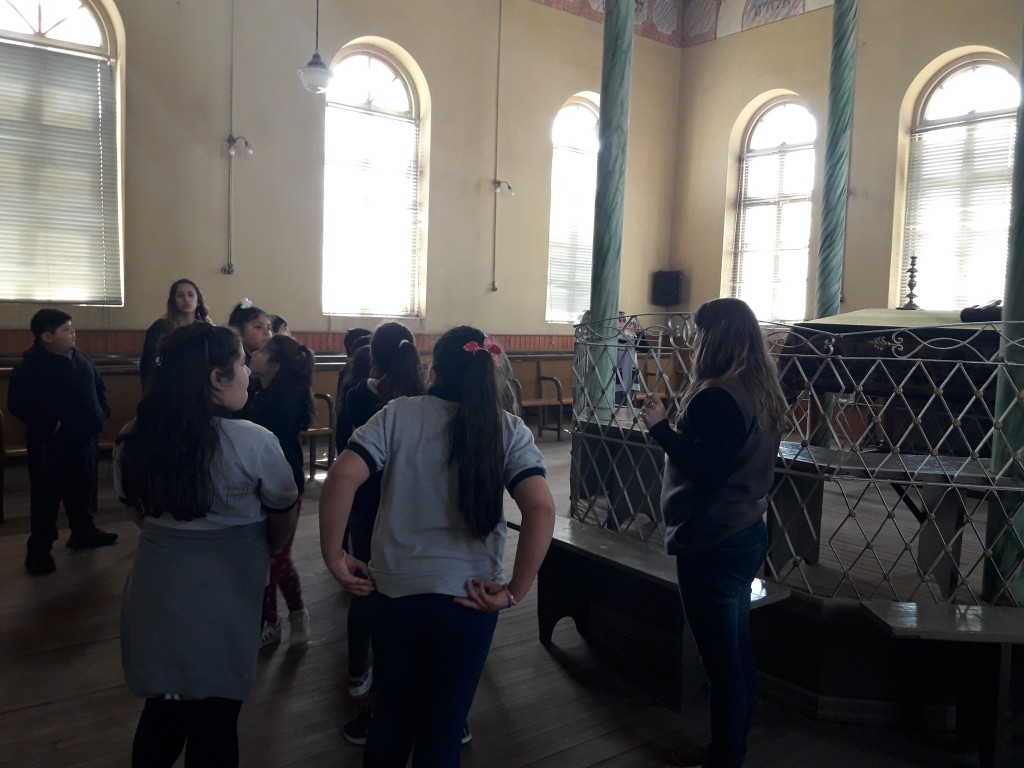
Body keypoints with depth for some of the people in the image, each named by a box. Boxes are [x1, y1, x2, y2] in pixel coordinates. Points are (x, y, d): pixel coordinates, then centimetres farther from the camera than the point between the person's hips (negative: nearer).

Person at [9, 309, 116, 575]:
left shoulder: (80, 357, 7)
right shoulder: (29, 367, -15)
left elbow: (99, 386, 19)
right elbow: (17, 404, -19)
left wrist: (102, 413, 5)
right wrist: (50, 423, -23)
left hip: (83, 437, 7)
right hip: (51, 443, -6)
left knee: (82, 489, 18)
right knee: (47, 496, 0)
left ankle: (83, 532, 34)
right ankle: (39, 550, 9)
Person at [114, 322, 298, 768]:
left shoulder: (133, 439, -7)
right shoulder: (254, 442, -21)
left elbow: (133, 508, 10)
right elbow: (284, 518, -4)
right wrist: (262, 553, 16)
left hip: (155, 592, 4)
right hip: (223, 601, -4)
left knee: (161, 714, 23)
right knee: (214, 724, 15)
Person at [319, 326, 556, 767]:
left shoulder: (398, 413, -3)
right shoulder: (508, 429, -3)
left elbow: (342, 477, -16)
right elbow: (541, 508, -17)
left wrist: (334, 558, -8)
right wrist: (515, 592, -10)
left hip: (392, 591, 1)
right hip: (465, 599, -1)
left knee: (391, 716, 23)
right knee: (441, 730, 17)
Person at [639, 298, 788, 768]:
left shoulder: (717, 397, -21)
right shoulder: (763, 392, 8)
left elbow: (705, 472, -23)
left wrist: (660, 426, -16)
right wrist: (677, 427, 13)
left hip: (712, 543, -10)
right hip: (746, 533, 10)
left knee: (721, 661, 2)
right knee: (738, 655, 19)